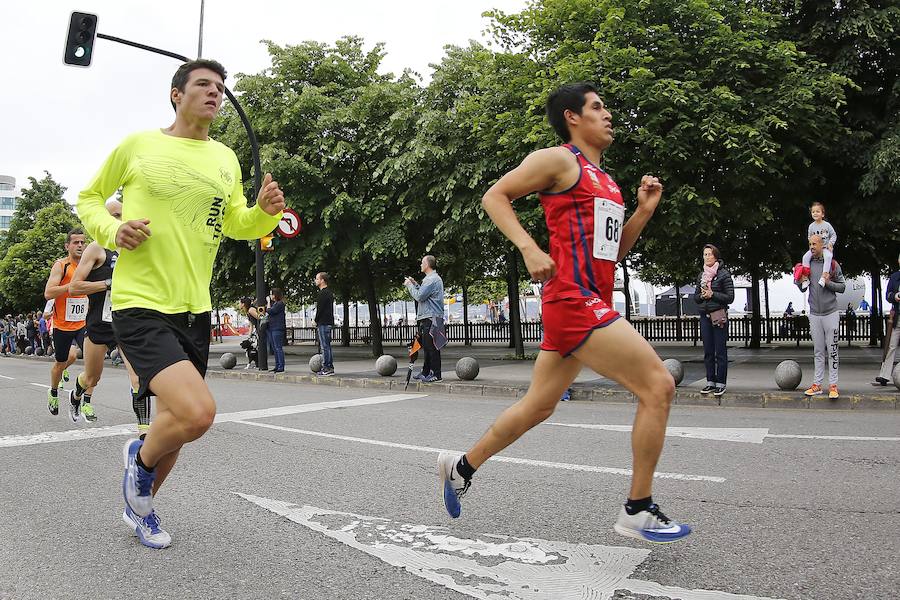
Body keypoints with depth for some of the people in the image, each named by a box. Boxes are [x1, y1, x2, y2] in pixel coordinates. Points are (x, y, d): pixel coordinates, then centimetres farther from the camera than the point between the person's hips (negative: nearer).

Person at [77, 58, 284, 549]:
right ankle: (141, 457, 11)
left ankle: (139, 505, 41)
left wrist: (265, 211, -6)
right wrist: (111, 230, -10)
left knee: (176, 417, 15)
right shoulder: (138, 145, 0)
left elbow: (236, 224, 16)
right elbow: (89, 198, 11)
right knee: (198, 412, -24)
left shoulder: (225, 159, 11)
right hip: (140, 304, -5)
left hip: (194, 310, 6)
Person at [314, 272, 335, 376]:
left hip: (323, 323, -10)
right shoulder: (329, 292, 18)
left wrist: (316, 320, -4)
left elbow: (320, 309, -16)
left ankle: (326, 368, -7)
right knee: (327, 346, 12)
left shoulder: (323, 293, -14)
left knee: (324, 346, -8)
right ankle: (330, 368, 15)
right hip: (329, 323, 10)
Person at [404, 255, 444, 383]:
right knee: (426, 346, 15)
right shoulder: (431, 278, 21)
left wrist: (409, 285, -4)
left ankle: (435, 374, -5)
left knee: (431, 347, -8)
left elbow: (419, 296, -18)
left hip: (431, 318, -11)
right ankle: (426, 372, 22)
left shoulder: (432, 279, -14)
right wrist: (415, 284, 17)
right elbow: (424, 294, 22)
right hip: (427, 318, 11)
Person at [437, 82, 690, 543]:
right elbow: (494, 197, -6)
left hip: (591, 303, 10)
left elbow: (613, 252, 24)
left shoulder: (604, 180, 23)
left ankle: (462, 466, 32)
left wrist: (644, 210, 12)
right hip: (573, 299, -10)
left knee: (538, 406, 16)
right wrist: (529, 247, -18)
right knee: (658, 386, -12)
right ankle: (638, 511, 0)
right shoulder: (559, 160, -2)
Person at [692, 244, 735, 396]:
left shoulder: (724, 274, -3)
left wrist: (712, 294, -15)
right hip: (704, 316, 5)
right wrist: (702, 295, -6)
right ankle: (710, 382, 15)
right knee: (708, 352, 8)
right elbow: (696, 297, 15)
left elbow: (730, 297, -6)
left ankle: (721, 383, 4)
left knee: (720, 352, -2)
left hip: (719, 316, -5)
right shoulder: (701, 275, 13)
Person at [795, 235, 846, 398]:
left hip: (831, 313, -3)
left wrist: (828, 282, -15)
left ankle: (833, 385, 4)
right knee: (818, 351, 8)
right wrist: (801, 281, -4)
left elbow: (842, 287, 1)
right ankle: (817, 384, 11)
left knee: (832, 351, -1)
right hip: (814, 314, 3)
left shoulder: (833, 264, -1)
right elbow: (803, 288, 16)